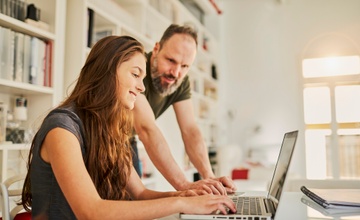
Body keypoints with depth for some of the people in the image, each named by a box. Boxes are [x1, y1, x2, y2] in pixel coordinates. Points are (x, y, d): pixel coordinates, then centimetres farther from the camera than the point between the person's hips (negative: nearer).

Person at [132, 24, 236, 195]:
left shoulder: (180, 81, -13)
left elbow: (190, 130, -18)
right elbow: (147, 129, -45)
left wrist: (209, 177, -33)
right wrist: (184, 185, -51)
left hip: (126, 142, 6)